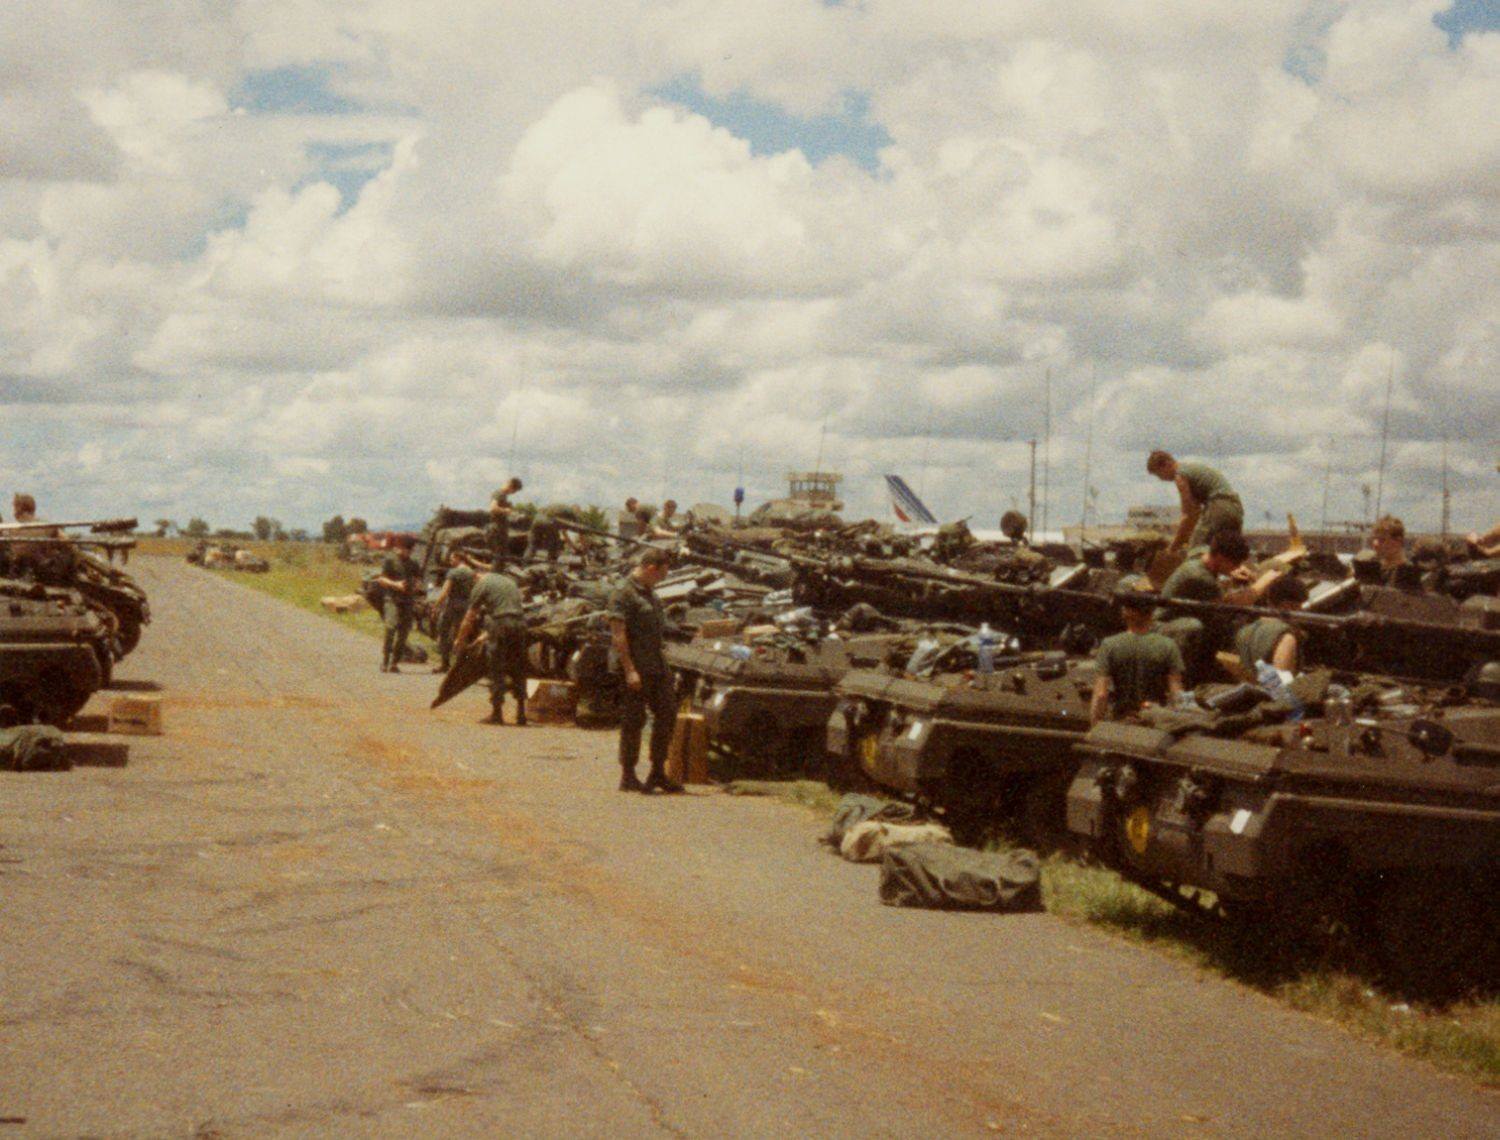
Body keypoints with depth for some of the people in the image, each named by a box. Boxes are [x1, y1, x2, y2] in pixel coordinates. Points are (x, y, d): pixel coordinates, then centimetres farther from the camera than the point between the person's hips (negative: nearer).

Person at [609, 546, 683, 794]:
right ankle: (628, 776, 6)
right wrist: (629, 671, -23)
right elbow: (618, 634, -19)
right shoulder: (623, 593, -14)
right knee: (633, 722, -2)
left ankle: (658, 772, 17)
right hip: (636, 669, -9)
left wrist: (662, 661, 20)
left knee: (667, 714, 9)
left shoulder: (649, 592, 16)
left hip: (656, 667, 9)